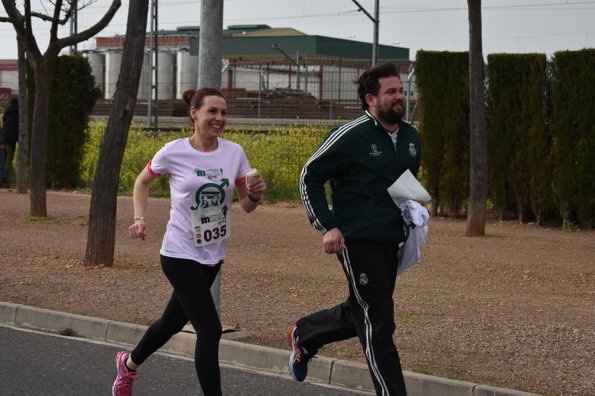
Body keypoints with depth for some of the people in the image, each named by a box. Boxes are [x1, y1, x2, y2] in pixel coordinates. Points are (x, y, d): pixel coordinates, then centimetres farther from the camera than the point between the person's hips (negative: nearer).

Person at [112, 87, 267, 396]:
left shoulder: (234, 153, -3)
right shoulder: (173, 152, -12)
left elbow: (246, 205, 1)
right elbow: (142, 181, 6)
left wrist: (255, 195, -21)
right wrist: (140, 218, -7)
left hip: (212, 256, 5)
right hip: (181, 254, -5)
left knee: (174, 321, 22)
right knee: (210, 330, -13)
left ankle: (129, 363, 48)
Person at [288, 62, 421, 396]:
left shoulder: (411, 137, 10)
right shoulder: (352, 136, -12)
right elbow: (310, 177, -7)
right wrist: (327, 226, -14)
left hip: (390, 241, 8)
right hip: (356, 241, -8)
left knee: (360, 312, 19)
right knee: (378, 324, -7)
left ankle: (304, 335, 43)